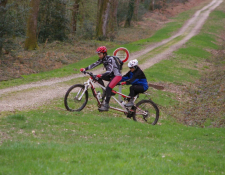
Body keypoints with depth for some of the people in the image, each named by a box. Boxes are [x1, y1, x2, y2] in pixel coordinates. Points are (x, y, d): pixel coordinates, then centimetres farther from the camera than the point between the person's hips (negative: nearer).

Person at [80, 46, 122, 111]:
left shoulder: (110, 59, -22)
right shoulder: (102, 59, 2)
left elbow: (110, 70, -34)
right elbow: (94, 64, -6)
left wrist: (101, 75, -49)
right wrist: (85, 69, -20)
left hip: (117, 75, -9)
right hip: (111, 76, 9)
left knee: (108, 88, -27)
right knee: (98, 77, -9)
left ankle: (106, 106, -23)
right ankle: (105, 92, -1)